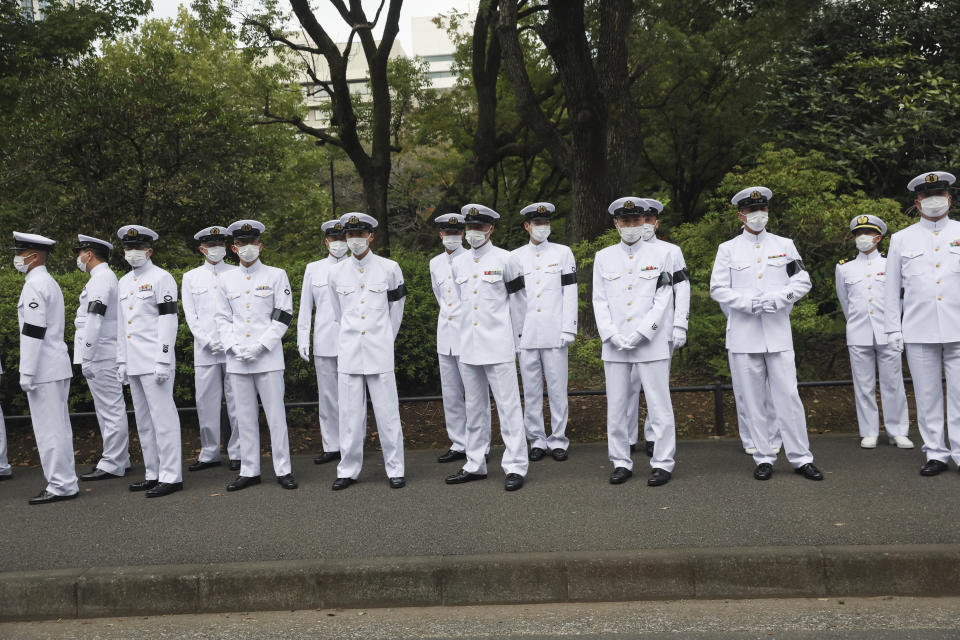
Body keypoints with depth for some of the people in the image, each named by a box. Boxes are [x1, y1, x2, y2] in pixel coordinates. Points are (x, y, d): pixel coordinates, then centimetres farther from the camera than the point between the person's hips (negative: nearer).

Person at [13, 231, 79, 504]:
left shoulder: (35, 285, -14)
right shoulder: (49, 282, 17)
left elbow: (33, 331, -19)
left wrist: (26, 373, -18)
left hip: (44, 370, -10)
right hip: (57, 367, 10)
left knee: (49, 429, -5)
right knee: (58, 428, 13)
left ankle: (61, 486, 0)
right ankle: (63, 482, 19)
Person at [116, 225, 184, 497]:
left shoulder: (161, 278, -6)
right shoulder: (123, 283, 17)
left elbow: (168, 320, -12)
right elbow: (121, 325, 20)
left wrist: (163, 361, -17)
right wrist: (121, 362, 16)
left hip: (154, 362, -8)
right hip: (134, 364, 8)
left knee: (163, 418, -6)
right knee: (143, 421, 12)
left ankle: (171, 476, -1)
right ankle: (153, 473, 21)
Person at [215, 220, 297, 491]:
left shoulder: (276, 275, 2)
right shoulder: (226, 280, 11)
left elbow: (283, 316, -2)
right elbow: (222, 318, 11)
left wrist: (261, 346, -11)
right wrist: (234, 347, -5)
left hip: (268, 357, -3)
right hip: (237, 360, 3)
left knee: (275, 414, -1)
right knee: (245, 416, 8)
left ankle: (283, 469, 8)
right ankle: (249, 471, 17)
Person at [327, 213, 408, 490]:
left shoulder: (389, 268, 1)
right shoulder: (336, 272, 7)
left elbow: (396, 309, 11)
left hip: (380, 352, -2)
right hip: (348, 353, 2)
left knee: (387, 413, 1)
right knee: (350, 414, 5)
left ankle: (395, 469, 11)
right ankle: (348, 470, 15)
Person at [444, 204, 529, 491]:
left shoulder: (504, 259, -2)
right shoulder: (458, 264, 11)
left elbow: (518, 301, 2)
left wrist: (514, 339, 6)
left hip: (498, 348, -5)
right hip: (468, 348, 5)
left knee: (508, 405, -4)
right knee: (474, 407, 12)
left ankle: (515, 467, 2)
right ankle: (475, 465, 21)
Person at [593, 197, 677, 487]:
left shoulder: (661, 254, 4)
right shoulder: (603, 257, 10)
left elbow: (663, 300, -2)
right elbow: (599, 301, 7)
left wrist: (640, 334, -11)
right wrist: (613, 335, -7)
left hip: (651, 344, -2)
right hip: (614, 346, 3)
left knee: (659, 405, 0)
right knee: (616, 406, 7)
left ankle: (662, 463, 11)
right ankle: (621, 462, 18)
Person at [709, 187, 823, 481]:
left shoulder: (785, 245, 11)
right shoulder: (728, 249, 7)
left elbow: (802, 281, 7)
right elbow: (718, 289, 1)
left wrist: (778, 298, -11)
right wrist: (751, 303, -13)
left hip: (778, 333, 1)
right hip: (743, 335, 0)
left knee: (788, 395, -2)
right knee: (753, 399, 3)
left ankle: (801, 457, 6)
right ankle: (764, 457, 13)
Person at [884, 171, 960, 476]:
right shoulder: (901, 239, 9)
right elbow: (892, 288, 9)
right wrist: (893, 328, 4)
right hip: (919, 333, 1)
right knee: (927, 396, 5)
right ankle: (936, 453, 13)